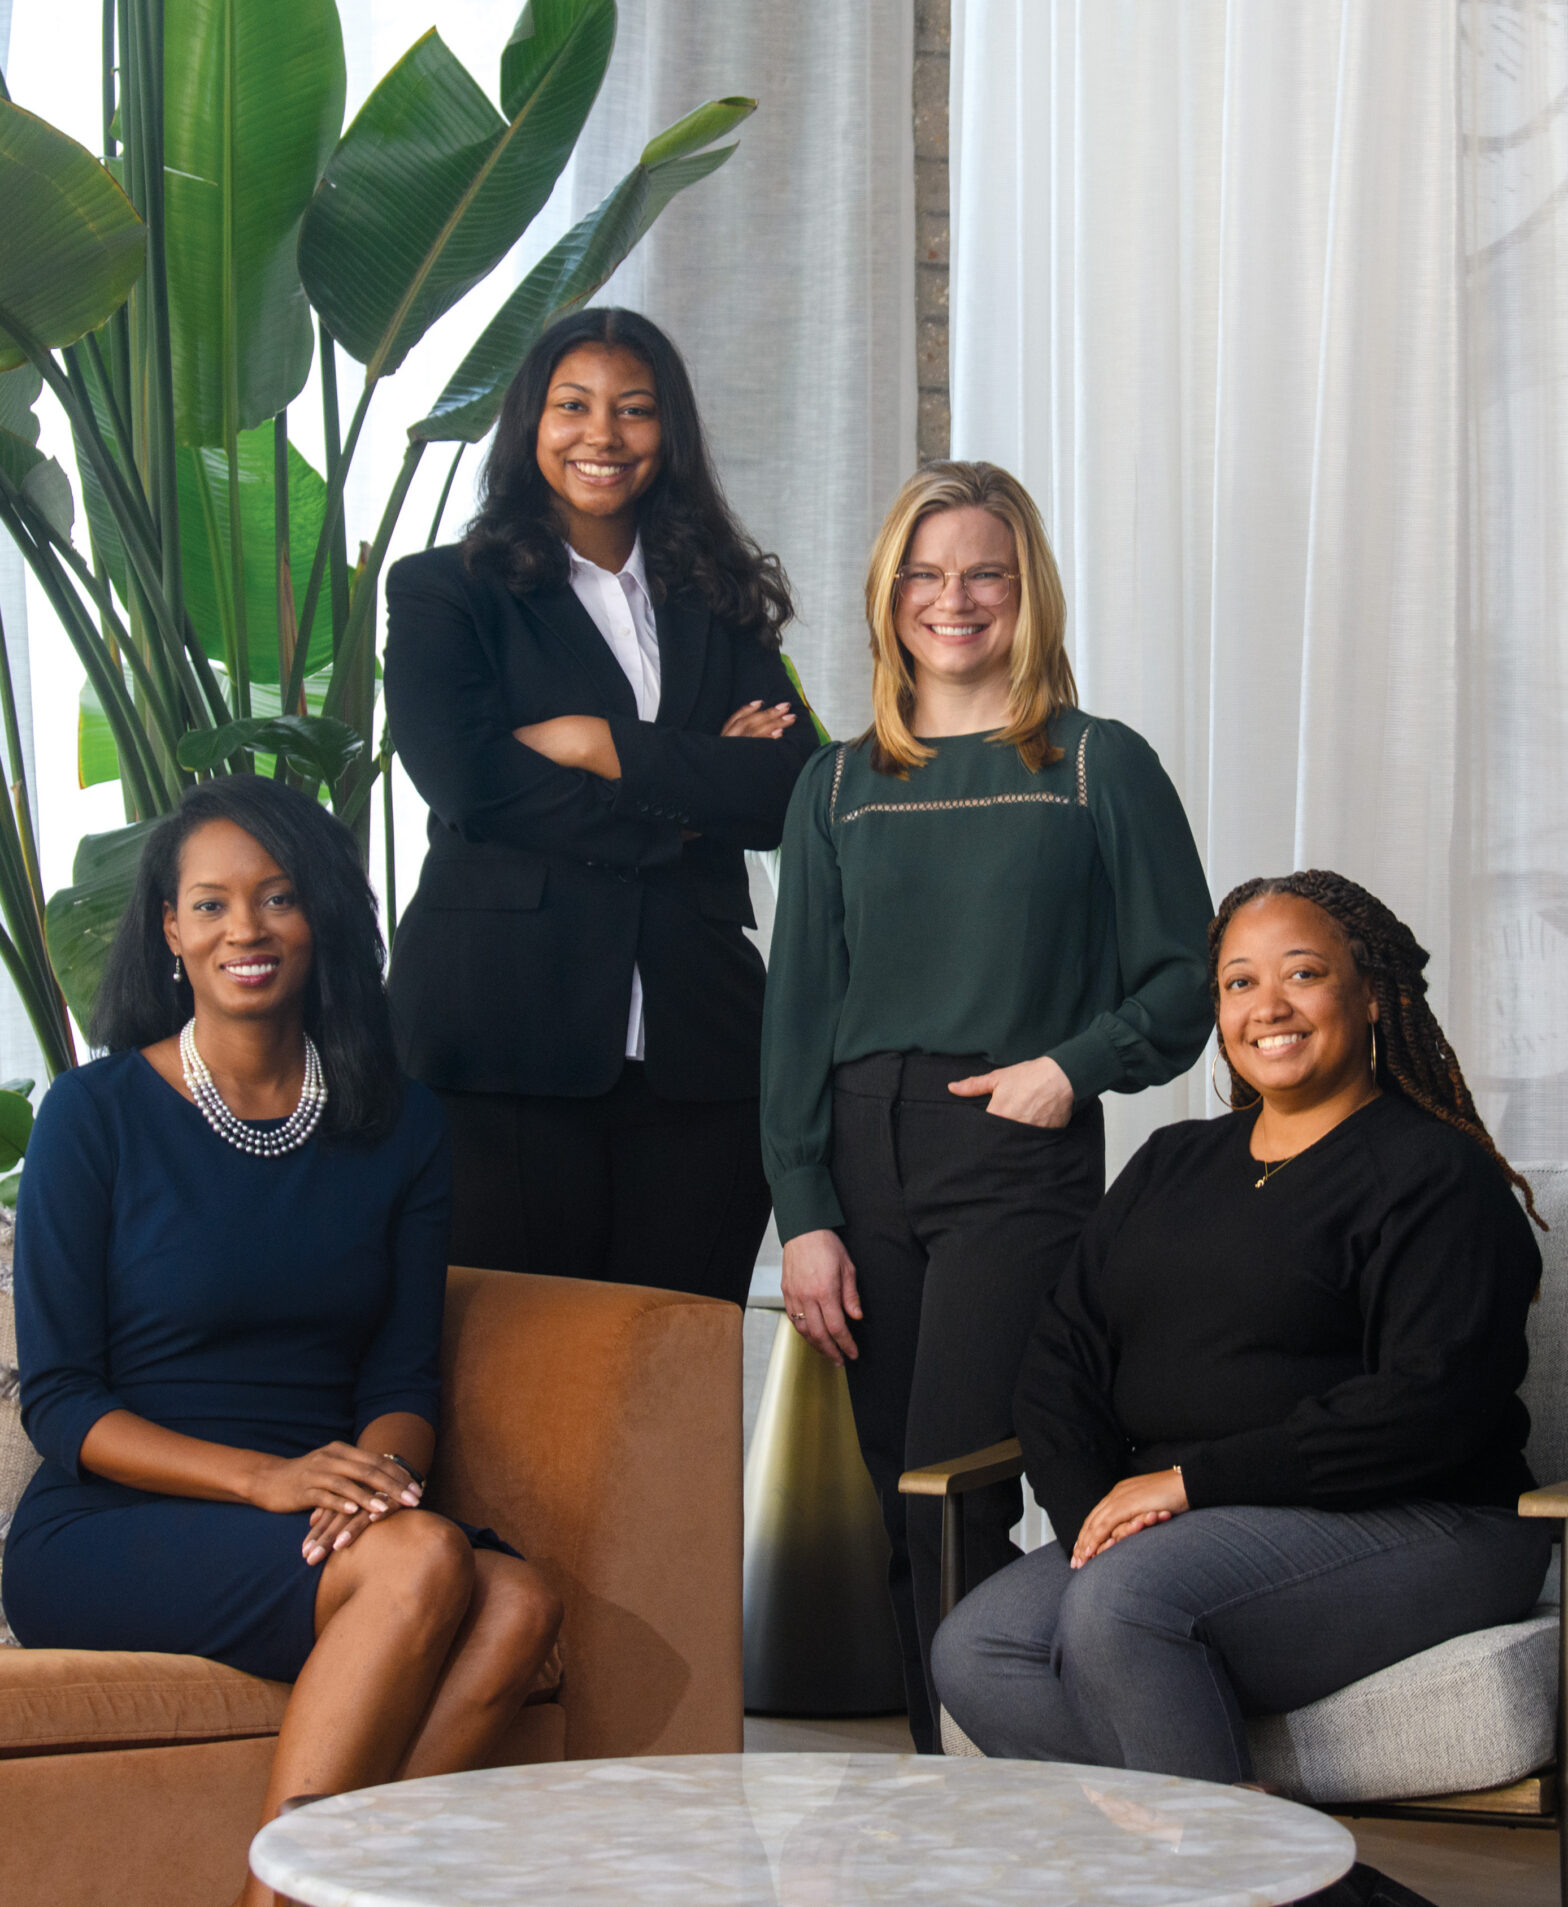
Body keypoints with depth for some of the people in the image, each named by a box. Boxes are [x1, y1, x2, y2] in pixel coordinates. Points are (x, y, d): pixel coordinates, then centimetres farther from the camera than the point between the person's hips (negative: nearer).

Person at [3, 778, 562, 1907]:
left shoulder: (400, 1128, 11)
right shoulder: (97, 1115, 0)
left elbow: (405, 1377, 9)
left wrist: (377, 1469, -15)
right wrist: (269, 1478, -19)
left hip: (330, 1516, 4)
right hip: (105, 1535, -4)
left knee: (519, 1603, -28)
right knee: (421, 1563, -32)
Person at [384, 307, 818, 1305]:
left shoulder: (719, 602, 18)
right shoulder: (444, 591, 9)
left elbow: (794, 790, 4)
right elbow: (466, 782, -7)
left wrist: (601, 744, -5)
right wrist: (683, 804, -6)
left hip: (695, 1053, 3)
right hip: (507, 1052, -3)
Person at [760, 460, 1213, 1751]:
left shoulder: (1101, 770, 6)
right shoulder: (839, 786, 14)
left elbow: (1183, 981, 6)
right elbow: (799, 1011, 11)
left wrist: (1075, 1067, -12)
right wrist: (803, 1213, 2)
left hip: (1020, 1163, -3)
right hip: (863, 1166, 4)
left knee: (948, 1507, -14)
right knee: (906, 1518, 4)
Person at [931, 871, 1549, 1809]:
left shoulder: (1435, 1174, -2)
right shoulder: (1173, 1165, 20)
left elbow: (1430, 1407, -15)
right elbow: (1062, 1362, 14)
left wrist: (1194, 1480, -16)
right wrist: (1098, 1514, -7)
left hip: (1405, 1528, -7)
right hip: (1173, 1527, 7)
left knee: (1121, 1604, -32)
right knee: (976, 1654, -19)